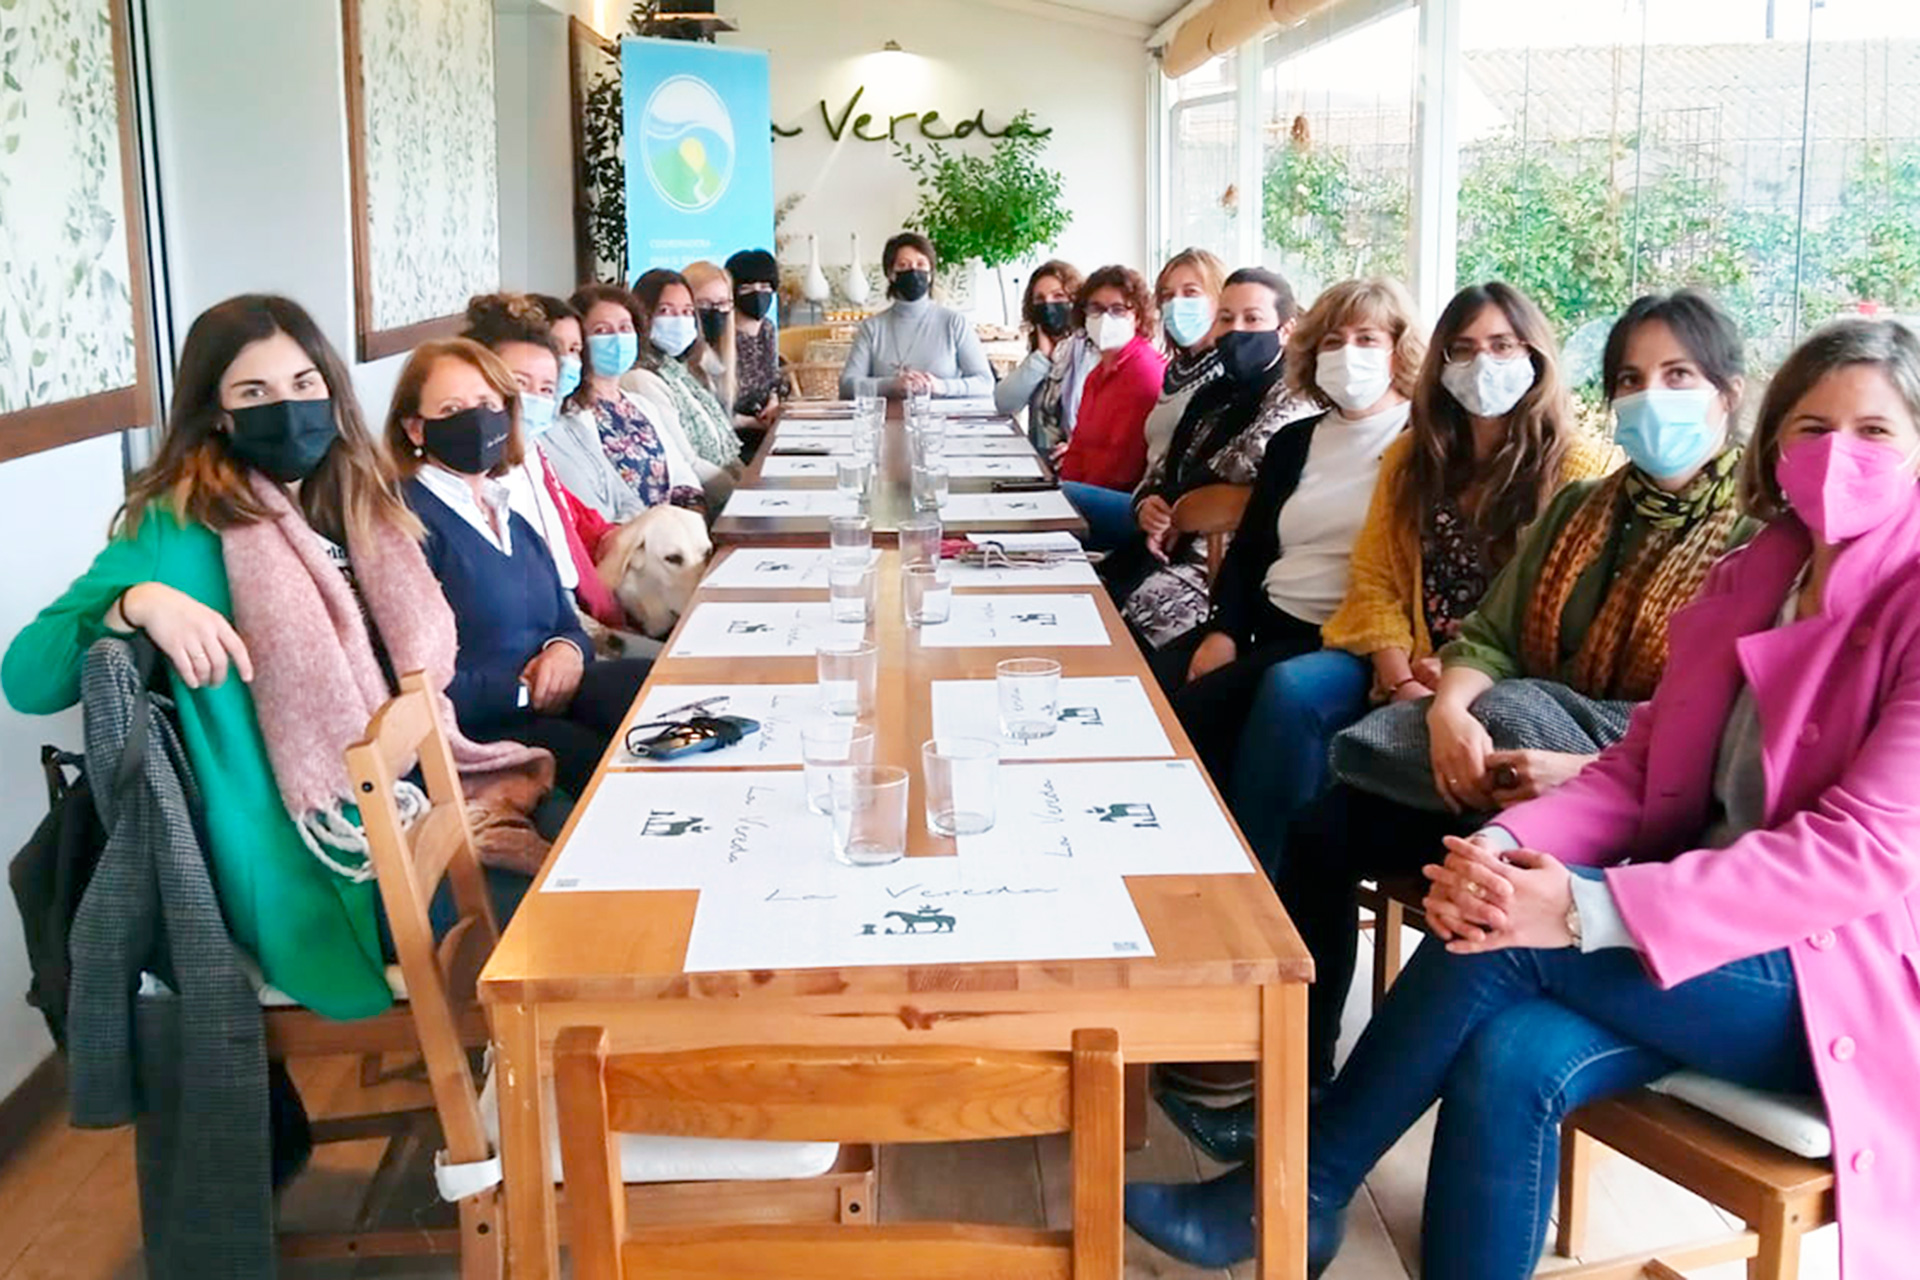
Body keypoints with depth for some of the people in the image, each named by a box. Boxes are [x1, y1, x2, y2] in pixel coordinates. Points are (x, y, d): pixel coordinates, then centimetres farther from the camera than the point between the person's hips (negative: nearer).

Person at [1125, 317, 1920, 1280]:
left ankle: (1291, 1195, -10)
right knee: (1512, 1056, -25)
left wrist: (1585, 909, -32)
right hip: (1714, 924, 6)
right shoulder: (1750, 577, 9)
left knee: (1502, 940, -25)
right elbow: (1640, 768, 5)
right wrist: (1504, 845, -17)